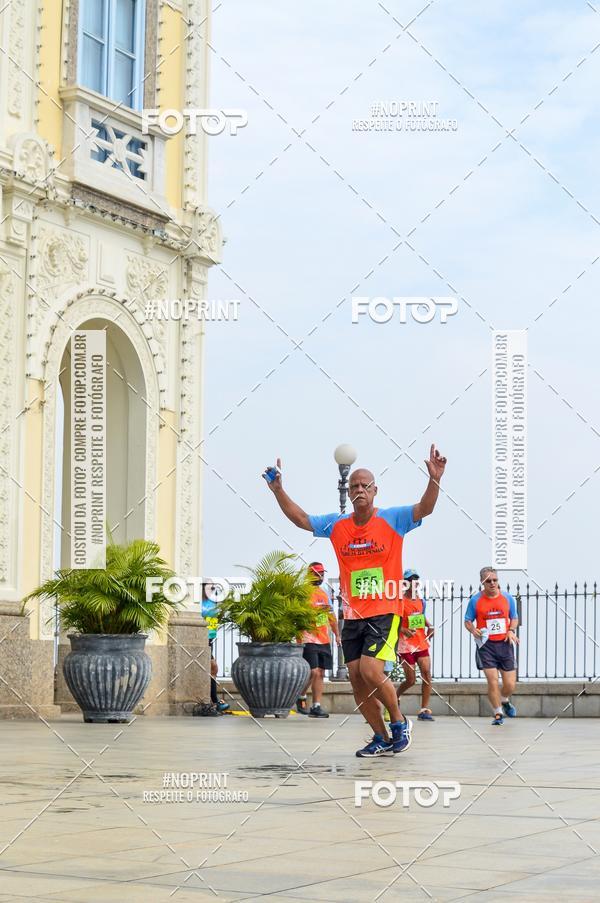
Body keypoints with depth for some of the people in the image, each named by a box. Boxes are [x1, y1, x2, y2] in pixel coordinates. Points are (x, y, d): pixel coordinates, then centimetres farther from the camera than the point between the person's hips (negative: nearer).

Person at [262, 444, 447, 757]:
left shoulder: (392, 519, -4)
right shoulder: (336, 524, 8)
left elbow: (425, 508, -17)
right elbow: (300, 519, 12)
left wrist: (434, 480, -33)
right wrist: (278, 491, 1)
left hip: (385, 613, -5)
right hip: (352, 616, 5)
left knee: (371, 672, -18)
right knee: (357, 679, 4)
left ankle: (400, 723, 6)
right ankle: (382, 739, 18)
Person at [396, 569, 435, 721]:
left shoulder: (421, 602, 11)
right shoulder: (400, 602, -7)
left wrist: (429, 627, 9)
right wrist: (404, 630, -27)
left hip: (422, 644, 5)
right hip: (406, 645, -5)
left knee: (427, 674, -9)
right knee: (410, 680, -2)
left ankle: (424, 710, -5)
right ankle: (395, 697, 28)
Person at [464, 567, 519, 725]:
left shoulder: (507, 598, 5)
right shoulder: (475, 600, -1)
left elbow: (514, 618, 15)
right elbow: (468, 620, 6)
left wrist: (511, 630, -4)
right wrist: (473, 630, -16)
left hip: (504, 643, 2)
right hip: (486, 645, -2)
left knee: (510, 684, 2)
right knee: (492, 681, -9)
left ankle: (504, 701, 37)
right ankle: (498, 713, 9)